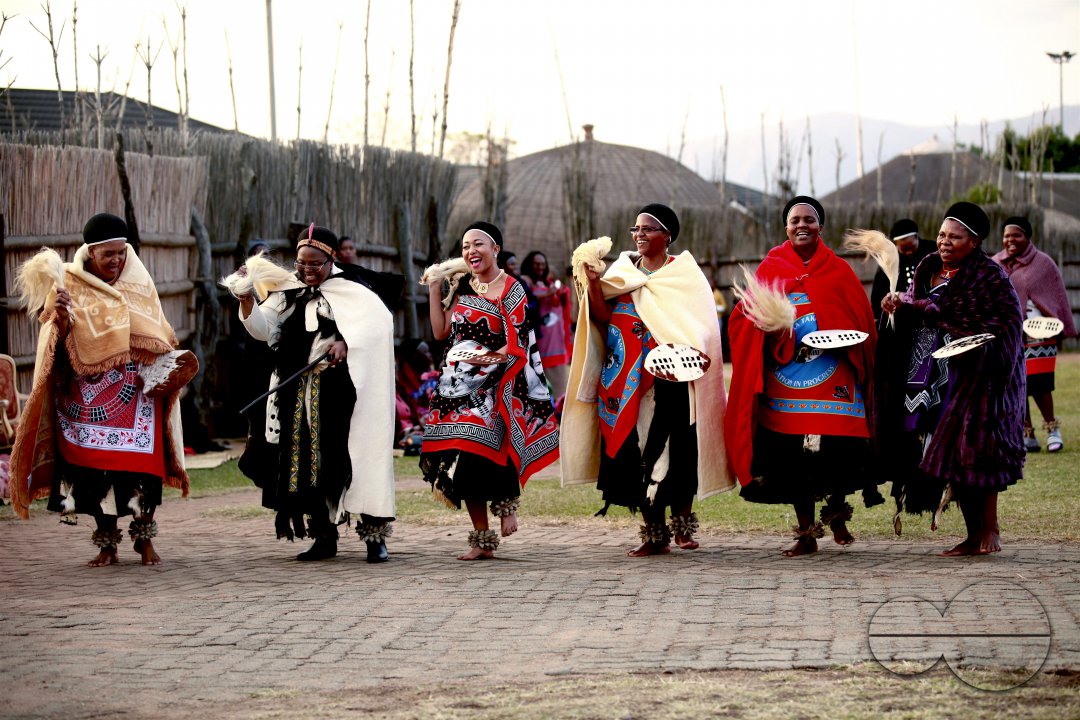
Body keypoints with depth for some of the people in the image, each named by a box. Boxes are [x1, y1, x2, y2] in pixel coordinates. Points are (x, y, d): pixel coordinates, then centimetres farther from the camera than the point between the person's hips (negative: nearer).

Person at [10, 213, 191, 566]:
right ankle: (107, 544, 10)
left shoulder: (139, 283, 7)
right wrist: (60, 315, -25)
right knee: (96, 467, -1)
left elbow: (158, 338, 12)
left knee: (140, 465, -5)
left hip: (135, 393, 1)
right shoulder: (69, 284, 0)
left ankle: (145, 540, 9)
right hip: (88, 396, -1)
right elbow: (58, 343, -5)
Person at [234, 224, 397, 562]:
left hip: (342, 389, -4)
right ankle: (324, 537, 11)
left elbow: (379, 320, -12)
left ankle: (375, 536, -3)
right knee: (309, 461, 4)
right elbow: (264, 329, 5)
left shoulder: (350, 287, -2)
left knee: (351, 457, -6)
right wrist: (247, 304, -13)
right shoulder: (287, 291, 10)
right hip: (299, 392, 4)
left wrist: (346, 343, -24)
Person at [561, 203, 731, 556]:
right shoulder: (622, 270, 13)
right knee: (633, 452, 0)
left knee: (676, 448, -5)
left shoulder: (684, 272, 4)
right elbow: (602, 317, 3)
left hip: (670, 375, -3)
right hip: (625, 377, 3)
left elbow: (700, 322, -3)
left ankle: (682, 523, 14)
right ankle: (654, 533, 6)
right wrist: (593, 283, -12)